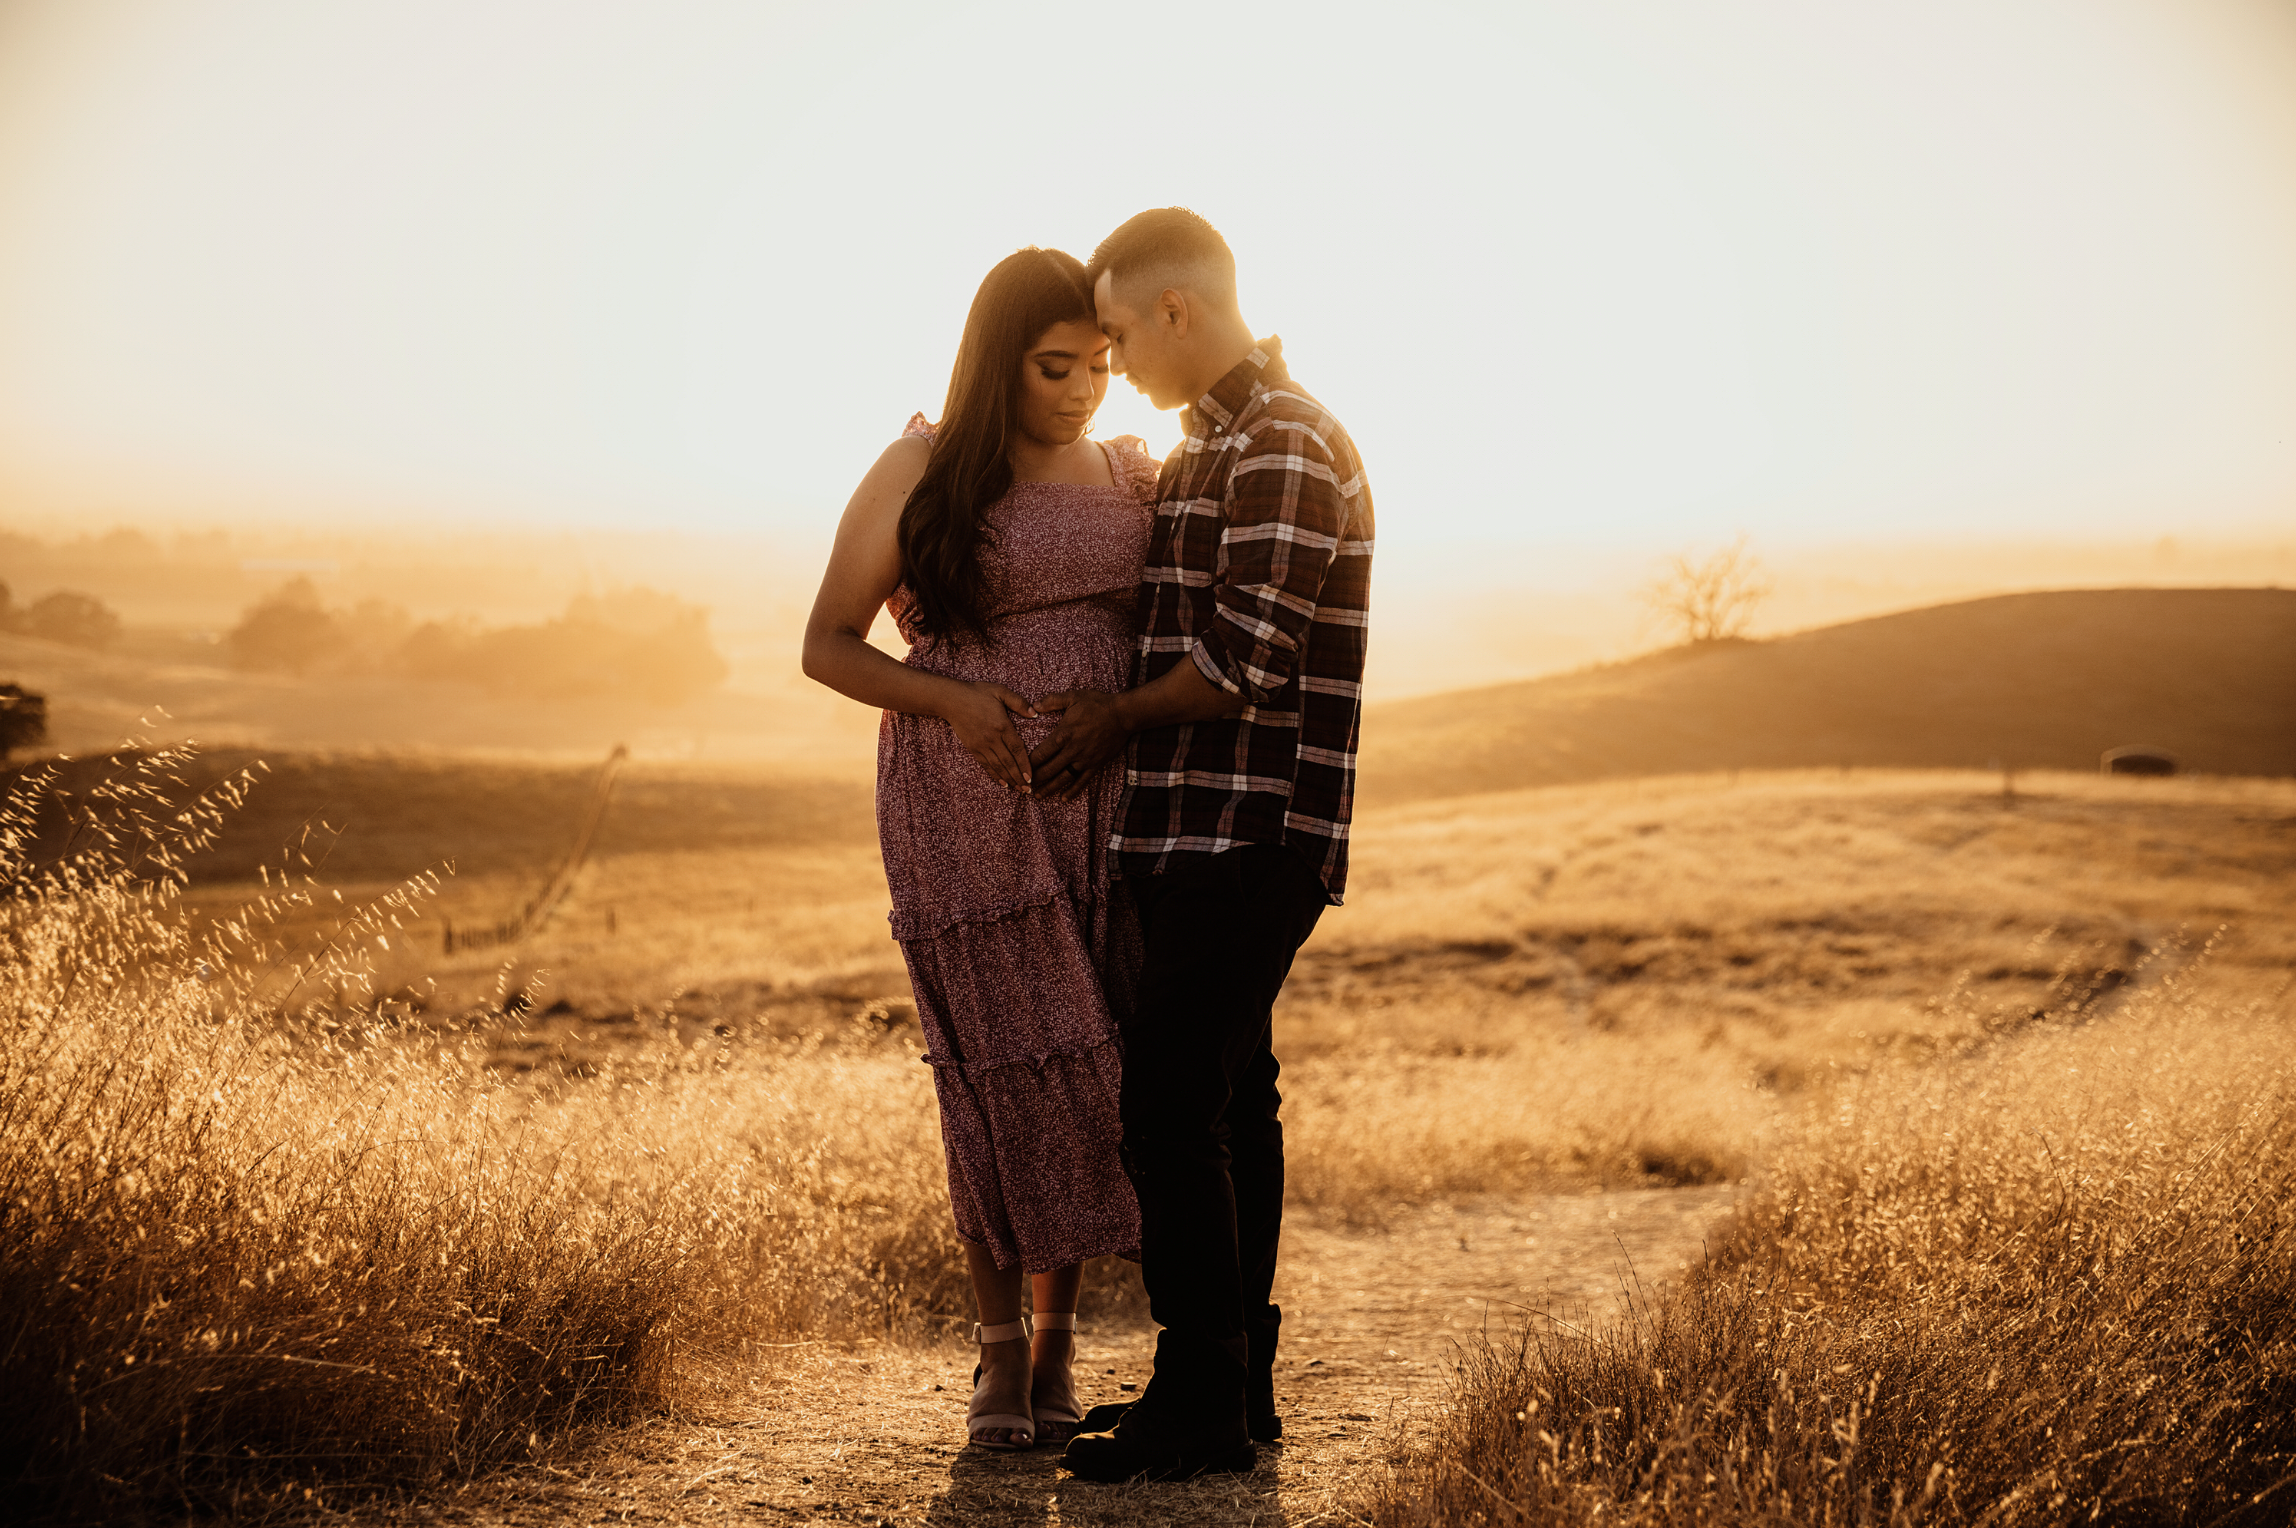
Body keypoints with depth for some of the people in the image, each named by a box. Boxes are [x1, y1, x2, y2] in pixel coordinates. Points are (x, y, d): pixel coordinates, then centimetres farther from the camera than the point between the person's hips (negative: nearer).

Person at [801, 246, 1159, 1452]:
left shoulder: (1135, 476, 9)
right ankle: (1000, 1347, 11)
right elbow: (827, 647, 1)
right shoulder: (920, 474, -1)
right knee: (1002, 1067, -4)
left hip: (1108, 806, 3)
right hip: (967, 806, -3)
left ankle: (1057, 1339, 14)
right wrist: (954, 703, -15)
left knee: (1088, 1070, 0)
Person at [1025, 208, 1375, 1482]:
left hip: (1245, 839, -10)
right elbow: (1175, 615, 27)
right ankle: (1234, 1381, 20)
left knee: (1173, 1109, -9)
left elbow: (1243, 660, -21)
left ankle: (1200, 1409, -3)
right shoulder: (1218, 443, 19)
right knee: (1227, 1101, 12)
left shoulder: (1285, 449, -15)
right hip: (1201, 835, 10)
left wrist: (1117, 719, -6)